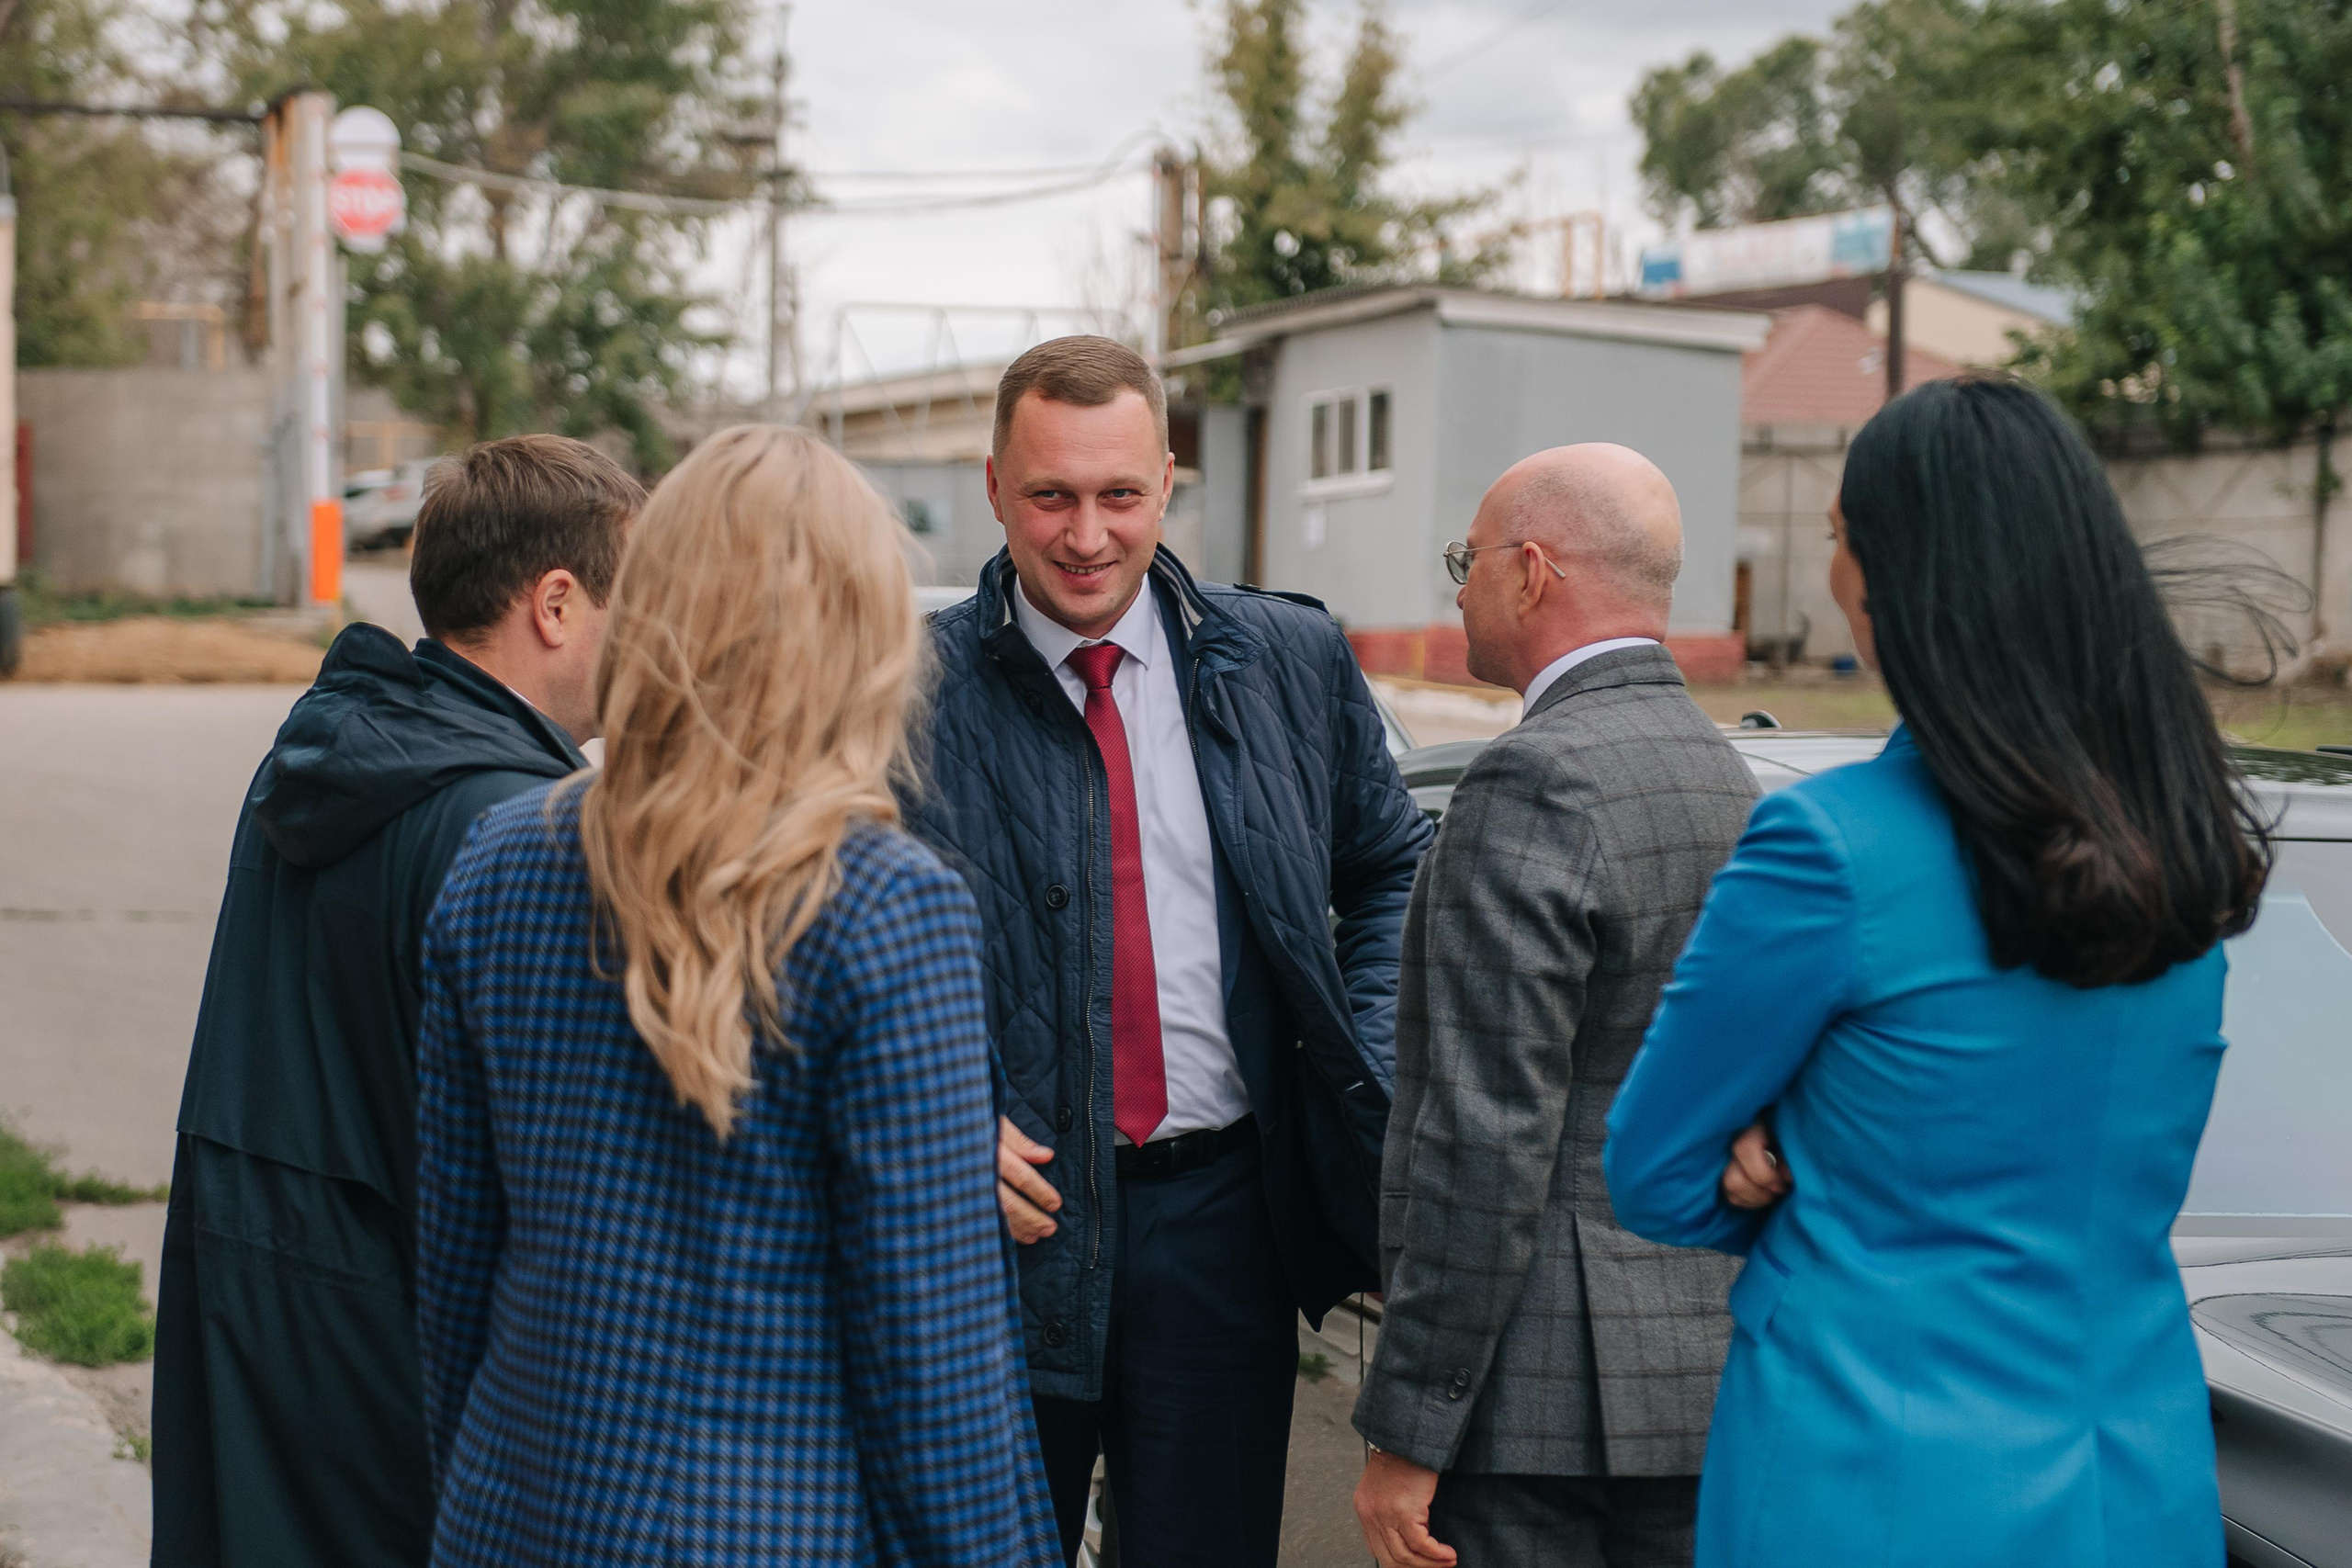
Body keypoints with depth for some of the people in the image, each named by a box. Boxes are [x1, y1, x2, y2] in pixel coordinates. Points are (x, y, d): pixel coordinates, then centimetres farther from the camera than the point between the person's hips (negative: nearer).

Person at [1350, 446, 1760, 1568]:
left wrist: (1405, 1433, -17)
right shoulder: (1727, 775, 11)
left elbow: (1488, 1137, -20)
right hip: (1708, 1371, 9)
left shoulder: (1535, 786, -16)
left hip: (1538, 1388, -9)